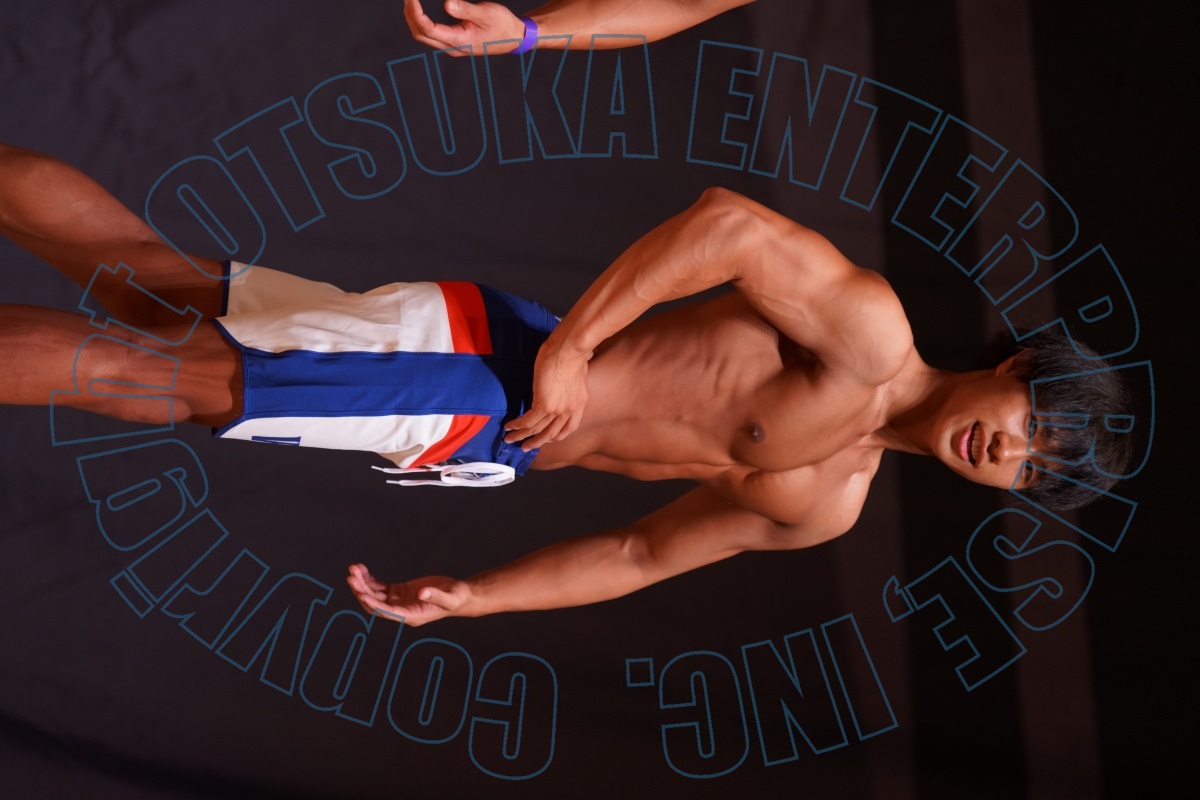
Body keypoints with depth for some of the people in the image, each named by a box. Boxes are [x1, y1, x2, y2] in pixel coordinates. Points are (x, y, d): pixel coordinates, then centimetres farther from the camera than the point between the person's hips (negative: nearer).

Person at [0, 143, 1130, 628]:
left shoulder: (827, 509, 13)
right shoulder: (868, 333, -12)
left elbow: (642, 553, 15)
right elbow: (730, 223, -21)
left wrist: (471, 599, 7)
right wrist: (570, 341, -25)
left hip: (480, 441, 6)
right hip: (468, 355, -6)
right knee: (134, 362, -8)